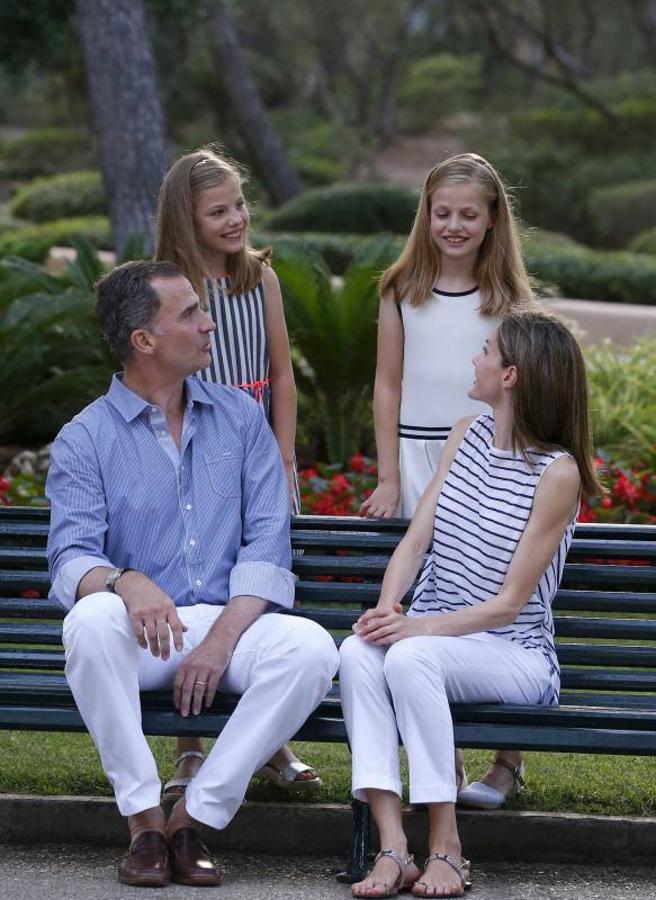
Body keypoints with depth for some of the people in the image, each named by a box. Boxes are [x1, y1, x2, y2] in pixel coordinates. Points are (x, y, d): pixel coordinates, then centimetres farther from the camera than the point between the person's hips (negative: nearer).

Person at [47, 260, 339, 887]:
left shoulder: (241, 418, 11)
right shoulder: (85, 439, 3)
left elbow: (267, 541, 2)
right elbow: (72, 559, -9)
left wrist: (221, 639, -14)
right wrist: (125, 583, -35)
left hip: (230, 621, 2)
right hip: (141, 632, -2)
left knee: (311, 648, -29)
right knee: (91, 620, -36)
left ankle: (194, 816, -19)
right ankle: (143, 820, -23)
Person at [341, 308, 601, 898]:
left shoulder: (557, 472, -9)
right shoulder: (468, 436, 12)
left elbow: (509, 604, -12)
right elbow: (416, 539, 5)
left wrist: (418, 627, -24)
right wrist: (388, 608, -15)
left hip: (514, 655, -5)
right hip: (431, 636, 5)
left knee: (412, 656, -36)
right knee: (358, 650, -29)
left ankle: (446, 846, -30)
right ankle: (393, 846, -37)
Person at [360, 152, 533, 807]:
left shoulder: (509, 295, 4)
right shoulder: (402, 291, 6)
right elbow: (388, 385, 6)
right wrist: (388, 478, 1)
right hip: (419, 459, 1)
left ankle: (506, 759, 2)